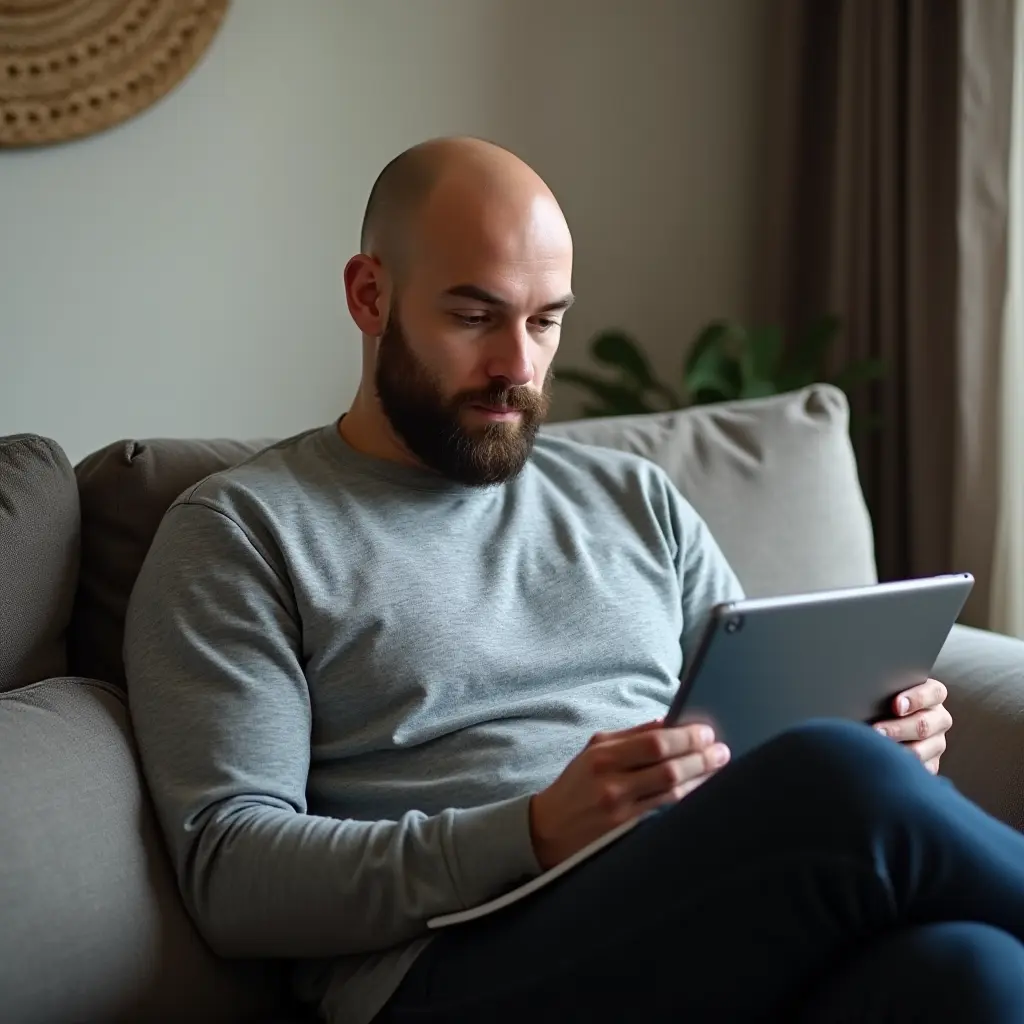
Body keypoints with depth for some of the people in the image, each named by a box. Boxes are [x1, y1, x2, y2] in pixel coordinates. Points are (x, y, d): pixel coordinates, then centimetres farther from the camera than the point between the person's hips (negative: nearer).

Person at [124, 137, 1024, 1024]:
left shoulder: (637, 500, 22)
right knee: (847, 792, -31)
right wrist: (537, 837, -18)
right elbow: (231, 877, -4)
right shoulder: (241, 530, 6)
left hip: (735, 945, 5)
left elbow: (775, 740, 23)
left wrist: (879, 741, -2)